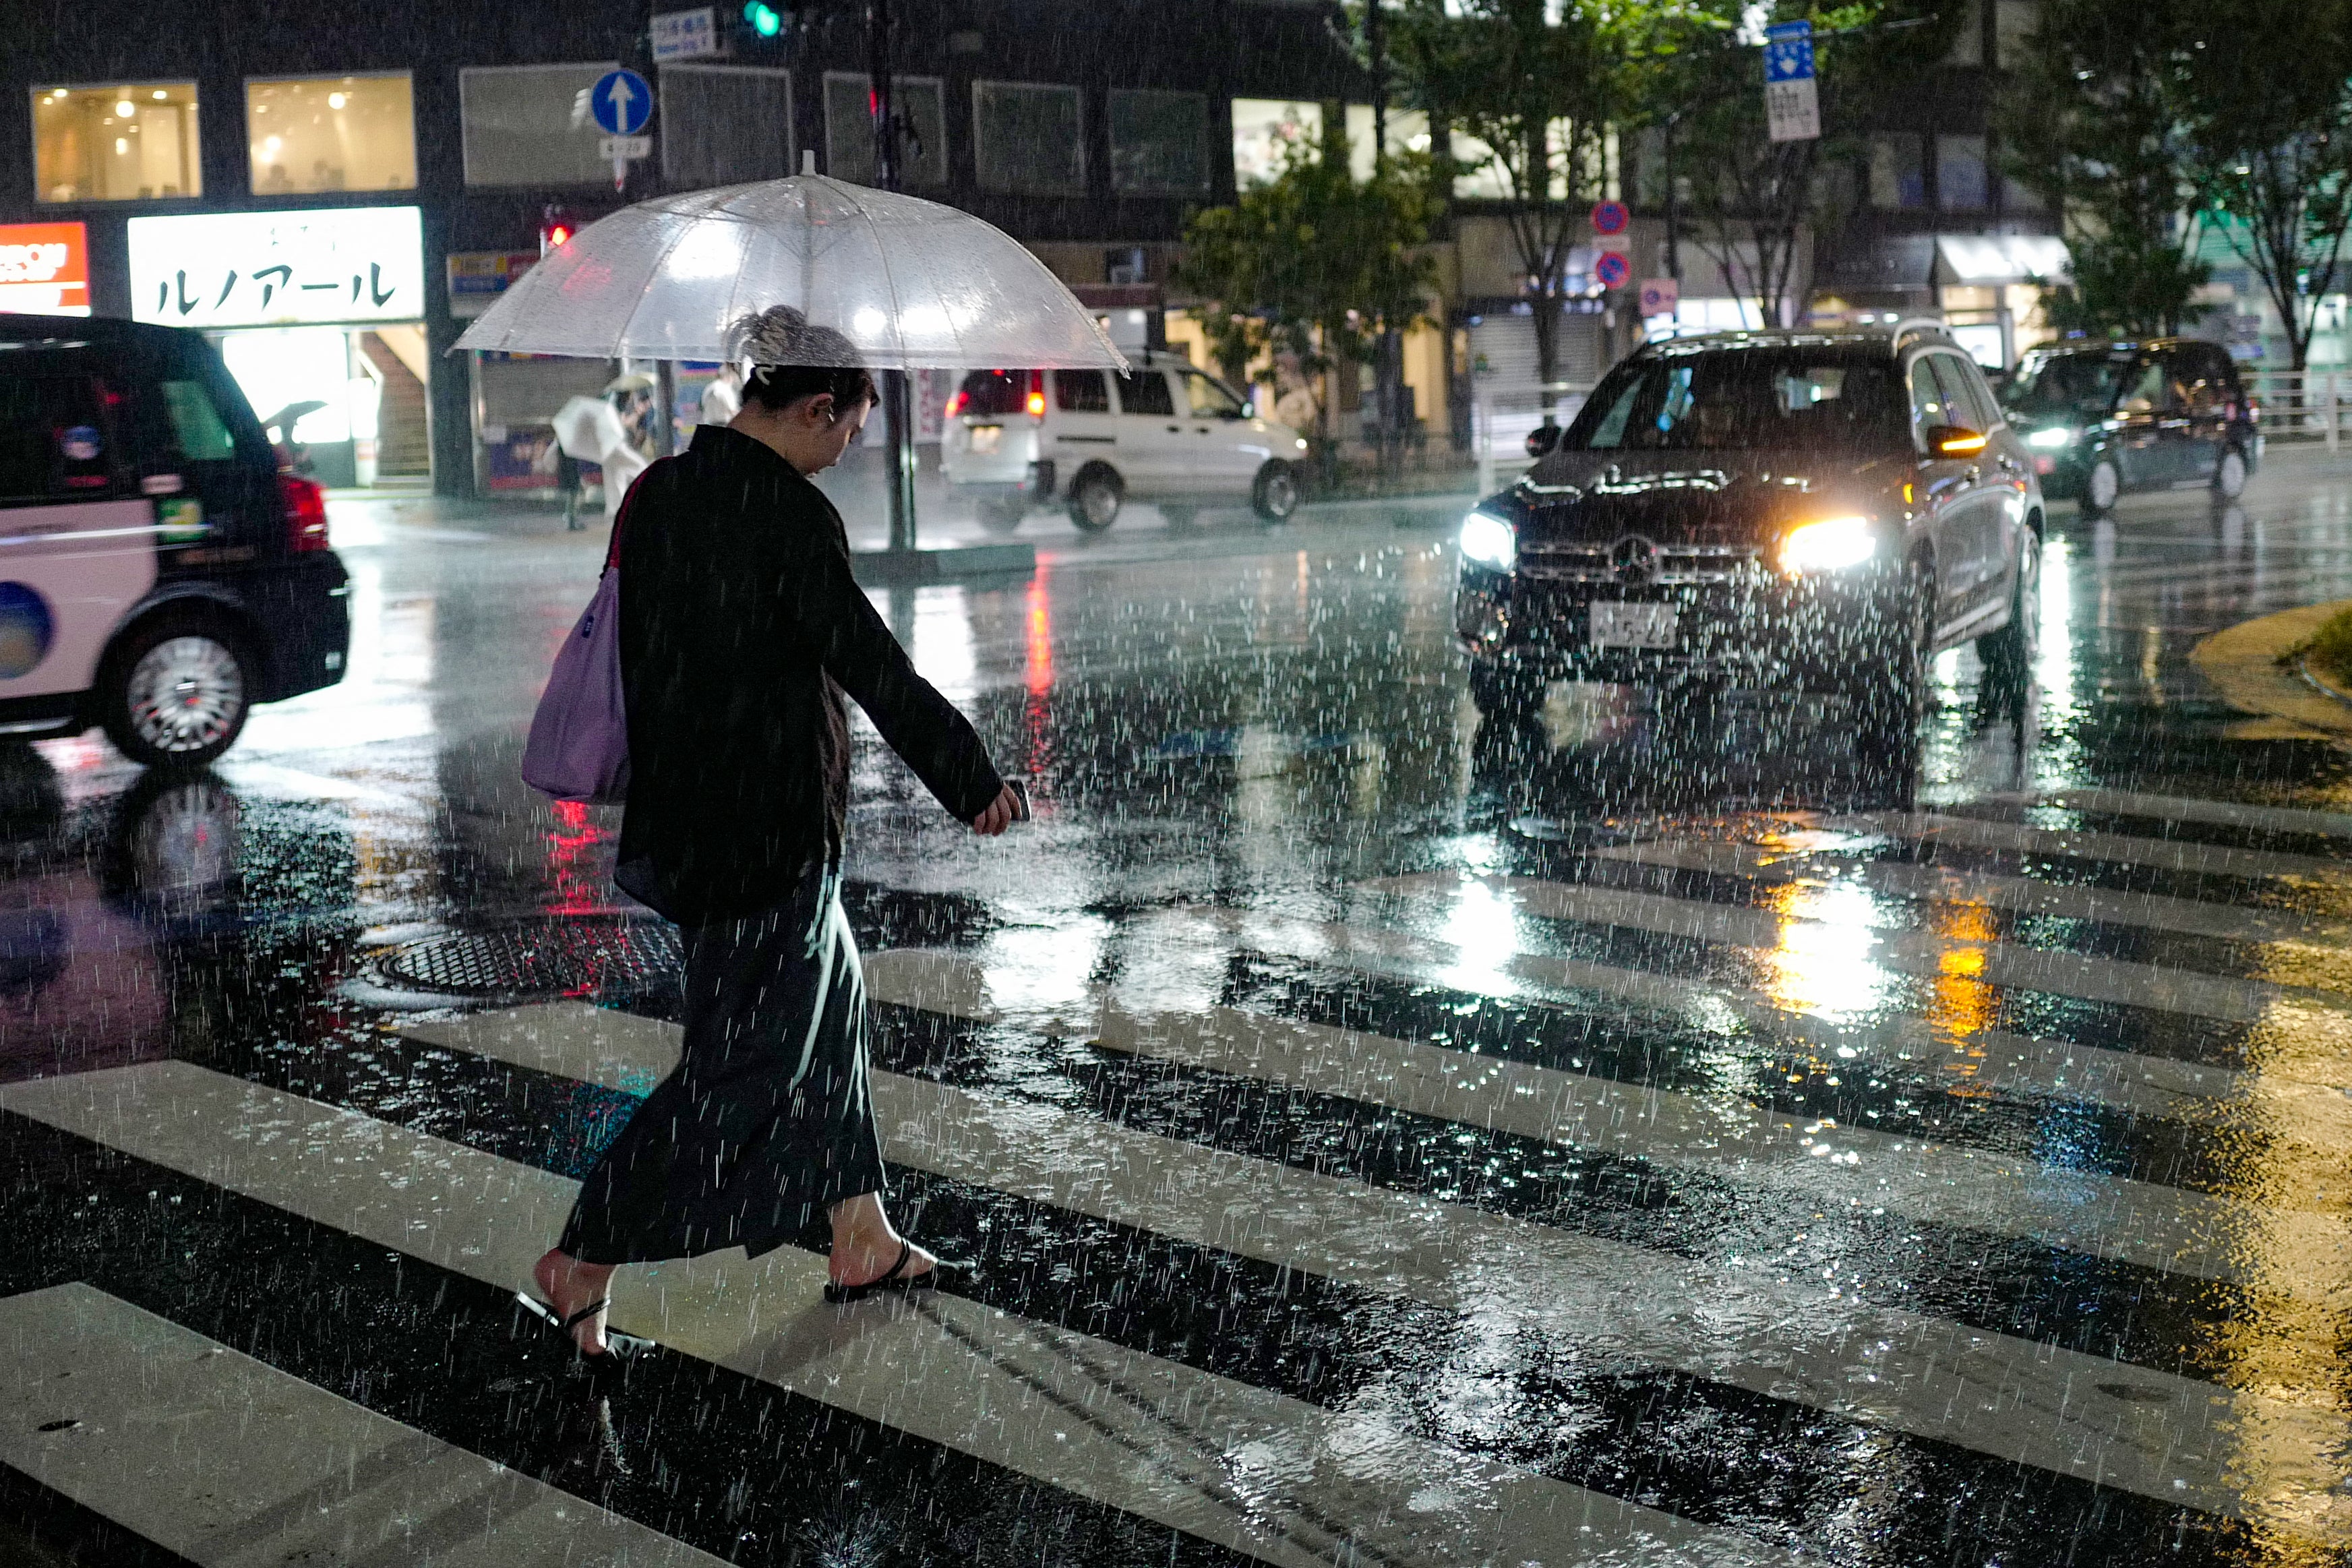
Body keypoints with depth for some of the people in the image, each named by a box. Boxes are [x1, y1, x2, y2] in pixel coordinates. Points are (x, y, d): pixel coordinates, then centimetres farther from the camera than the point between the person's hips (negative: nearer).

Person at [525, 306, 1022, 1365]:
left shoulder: (657, 492, 5)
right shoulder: (789, 515, -19)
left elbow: (627, 643, 12)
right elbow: (873, 665, -17)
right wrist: (974, 780, -7)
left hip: (679, 813, 9)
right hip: (770, 829, -9)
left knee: (829, 1001, 21)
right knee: (744, 1057, -1)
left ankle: (862, 1242, 30)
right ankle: (580, 1268, -1)